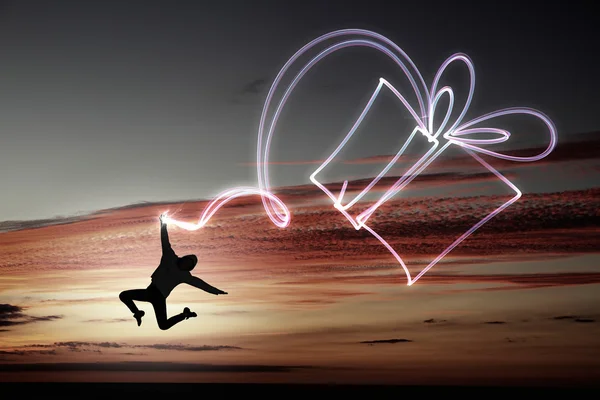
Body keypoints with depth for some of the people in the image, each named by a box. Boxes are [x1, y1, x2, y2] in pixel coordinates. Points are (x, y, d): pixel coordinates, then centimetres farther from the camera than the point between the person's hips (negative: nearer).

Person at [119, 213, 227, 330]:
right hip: (149, 291, 4)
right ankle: (138, 313, 19)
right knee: (123, 295, -4)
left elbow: (199, 283, -4)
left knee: (163, 326, -15)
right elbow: (165, 242, -3)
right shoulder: (170, 258, 2)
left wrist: (216, 291, -8)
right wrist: (163, 226, -10)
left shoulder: (185, 276, -3)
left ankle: (184, 314, 13)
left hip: (159, 297, -4)